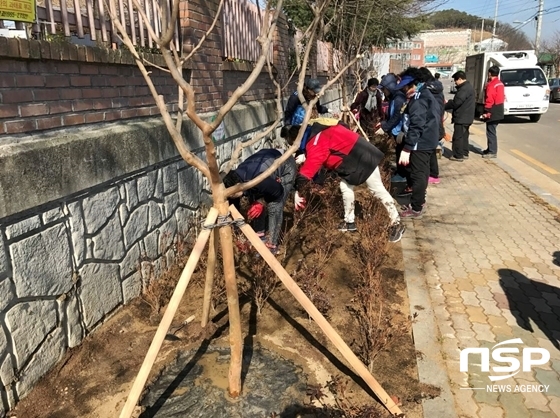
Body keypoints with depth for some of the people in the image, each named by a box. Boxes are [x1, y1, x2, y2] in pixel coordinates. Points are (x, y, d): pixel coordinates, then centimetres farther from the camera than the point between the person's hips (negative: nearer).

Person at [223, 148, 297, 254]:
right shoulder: (235, 179, -18)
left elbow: (278, 191, -21)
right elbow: (233, 206, -3)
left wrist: (260, 201, -14)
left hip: (286, 168, -7)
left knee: (274, 208, -13)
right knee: (255, 203, 3)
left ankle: (272, 245, -3)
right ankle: (259, 234, 22)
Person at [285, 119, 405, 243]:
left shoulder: (316, 141, -24)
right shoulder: (316, 133, 7)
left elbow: (311, 164, -33)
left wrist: (298, 191, -33)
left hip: (362, 157, -10)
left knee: (378, 190, -1)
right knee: (345, 187, 13)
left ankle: (396, 224, 10)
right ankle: (349, 221, 26)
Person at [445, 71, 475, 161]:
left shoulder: (464, 89, -19)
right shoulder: (469, 86, 15)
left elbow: (456, 103, -22)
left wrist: (444, 106, -8)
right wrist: (449, 102, 10)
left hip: (461, 117, -11)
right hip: (466, 117, 11)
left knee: (458, 137, -5)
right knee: (464, 136, 16)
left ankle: (458, 155, -2)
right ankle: (464, 153, 23)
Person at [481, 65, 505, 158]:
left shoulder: (491, 85, -16)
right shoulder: (500, 84, 14)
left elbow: (489, 100, -20)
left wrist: (486, 112, -17)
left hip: (492, 112, -10)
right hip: (499, 112, 10)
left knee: (491, 131, -6)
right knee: (492, 131, 18)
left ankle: (492, 152, -4)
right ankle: (490, 149, 27)